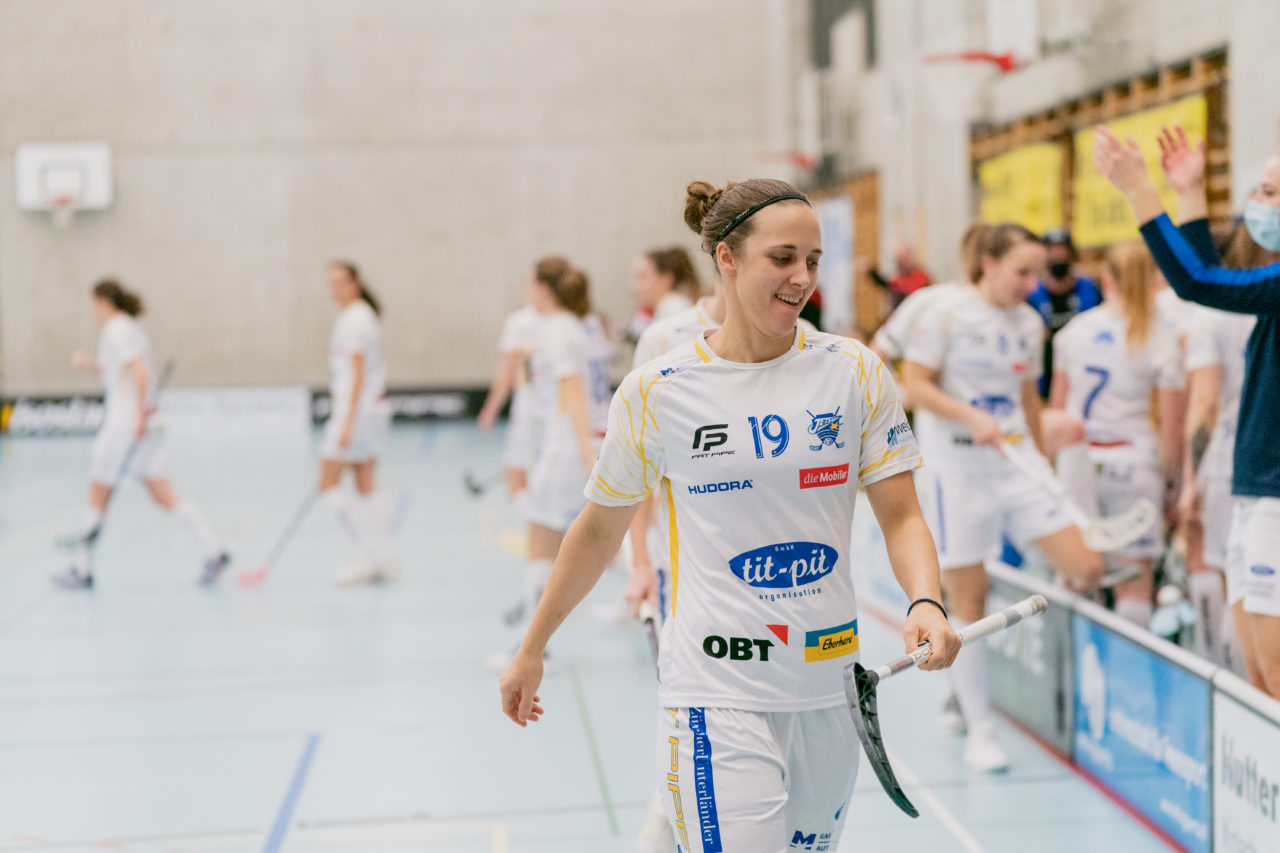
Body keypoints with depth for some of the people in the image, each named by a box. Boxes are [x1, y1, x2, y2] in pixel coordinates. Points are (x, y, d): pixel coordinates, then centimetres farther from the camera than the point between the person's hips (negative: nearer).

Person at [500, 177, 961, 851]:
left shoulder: (855, 372, 1)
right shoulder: (657, 390, -4)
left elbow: (900, 516, 2)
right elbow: (598, 531, 8)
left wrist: (925, 604, -18)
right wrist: (532, 650, 14)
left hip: (830, 690, 3)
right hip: (719, 694, -3)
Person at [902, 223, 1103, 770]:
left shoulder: (1030, 324, 11)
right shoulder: (948, 314, -6)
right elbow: (914, 386, -10)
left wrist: (1042, 457, 19)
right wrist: (972, 418, -22)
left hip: (1019, 467, 5)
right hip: (959, 471, -5)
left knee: (1086, 567, -10)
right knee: (969, 601, -1)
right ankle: (979, 731, 9)